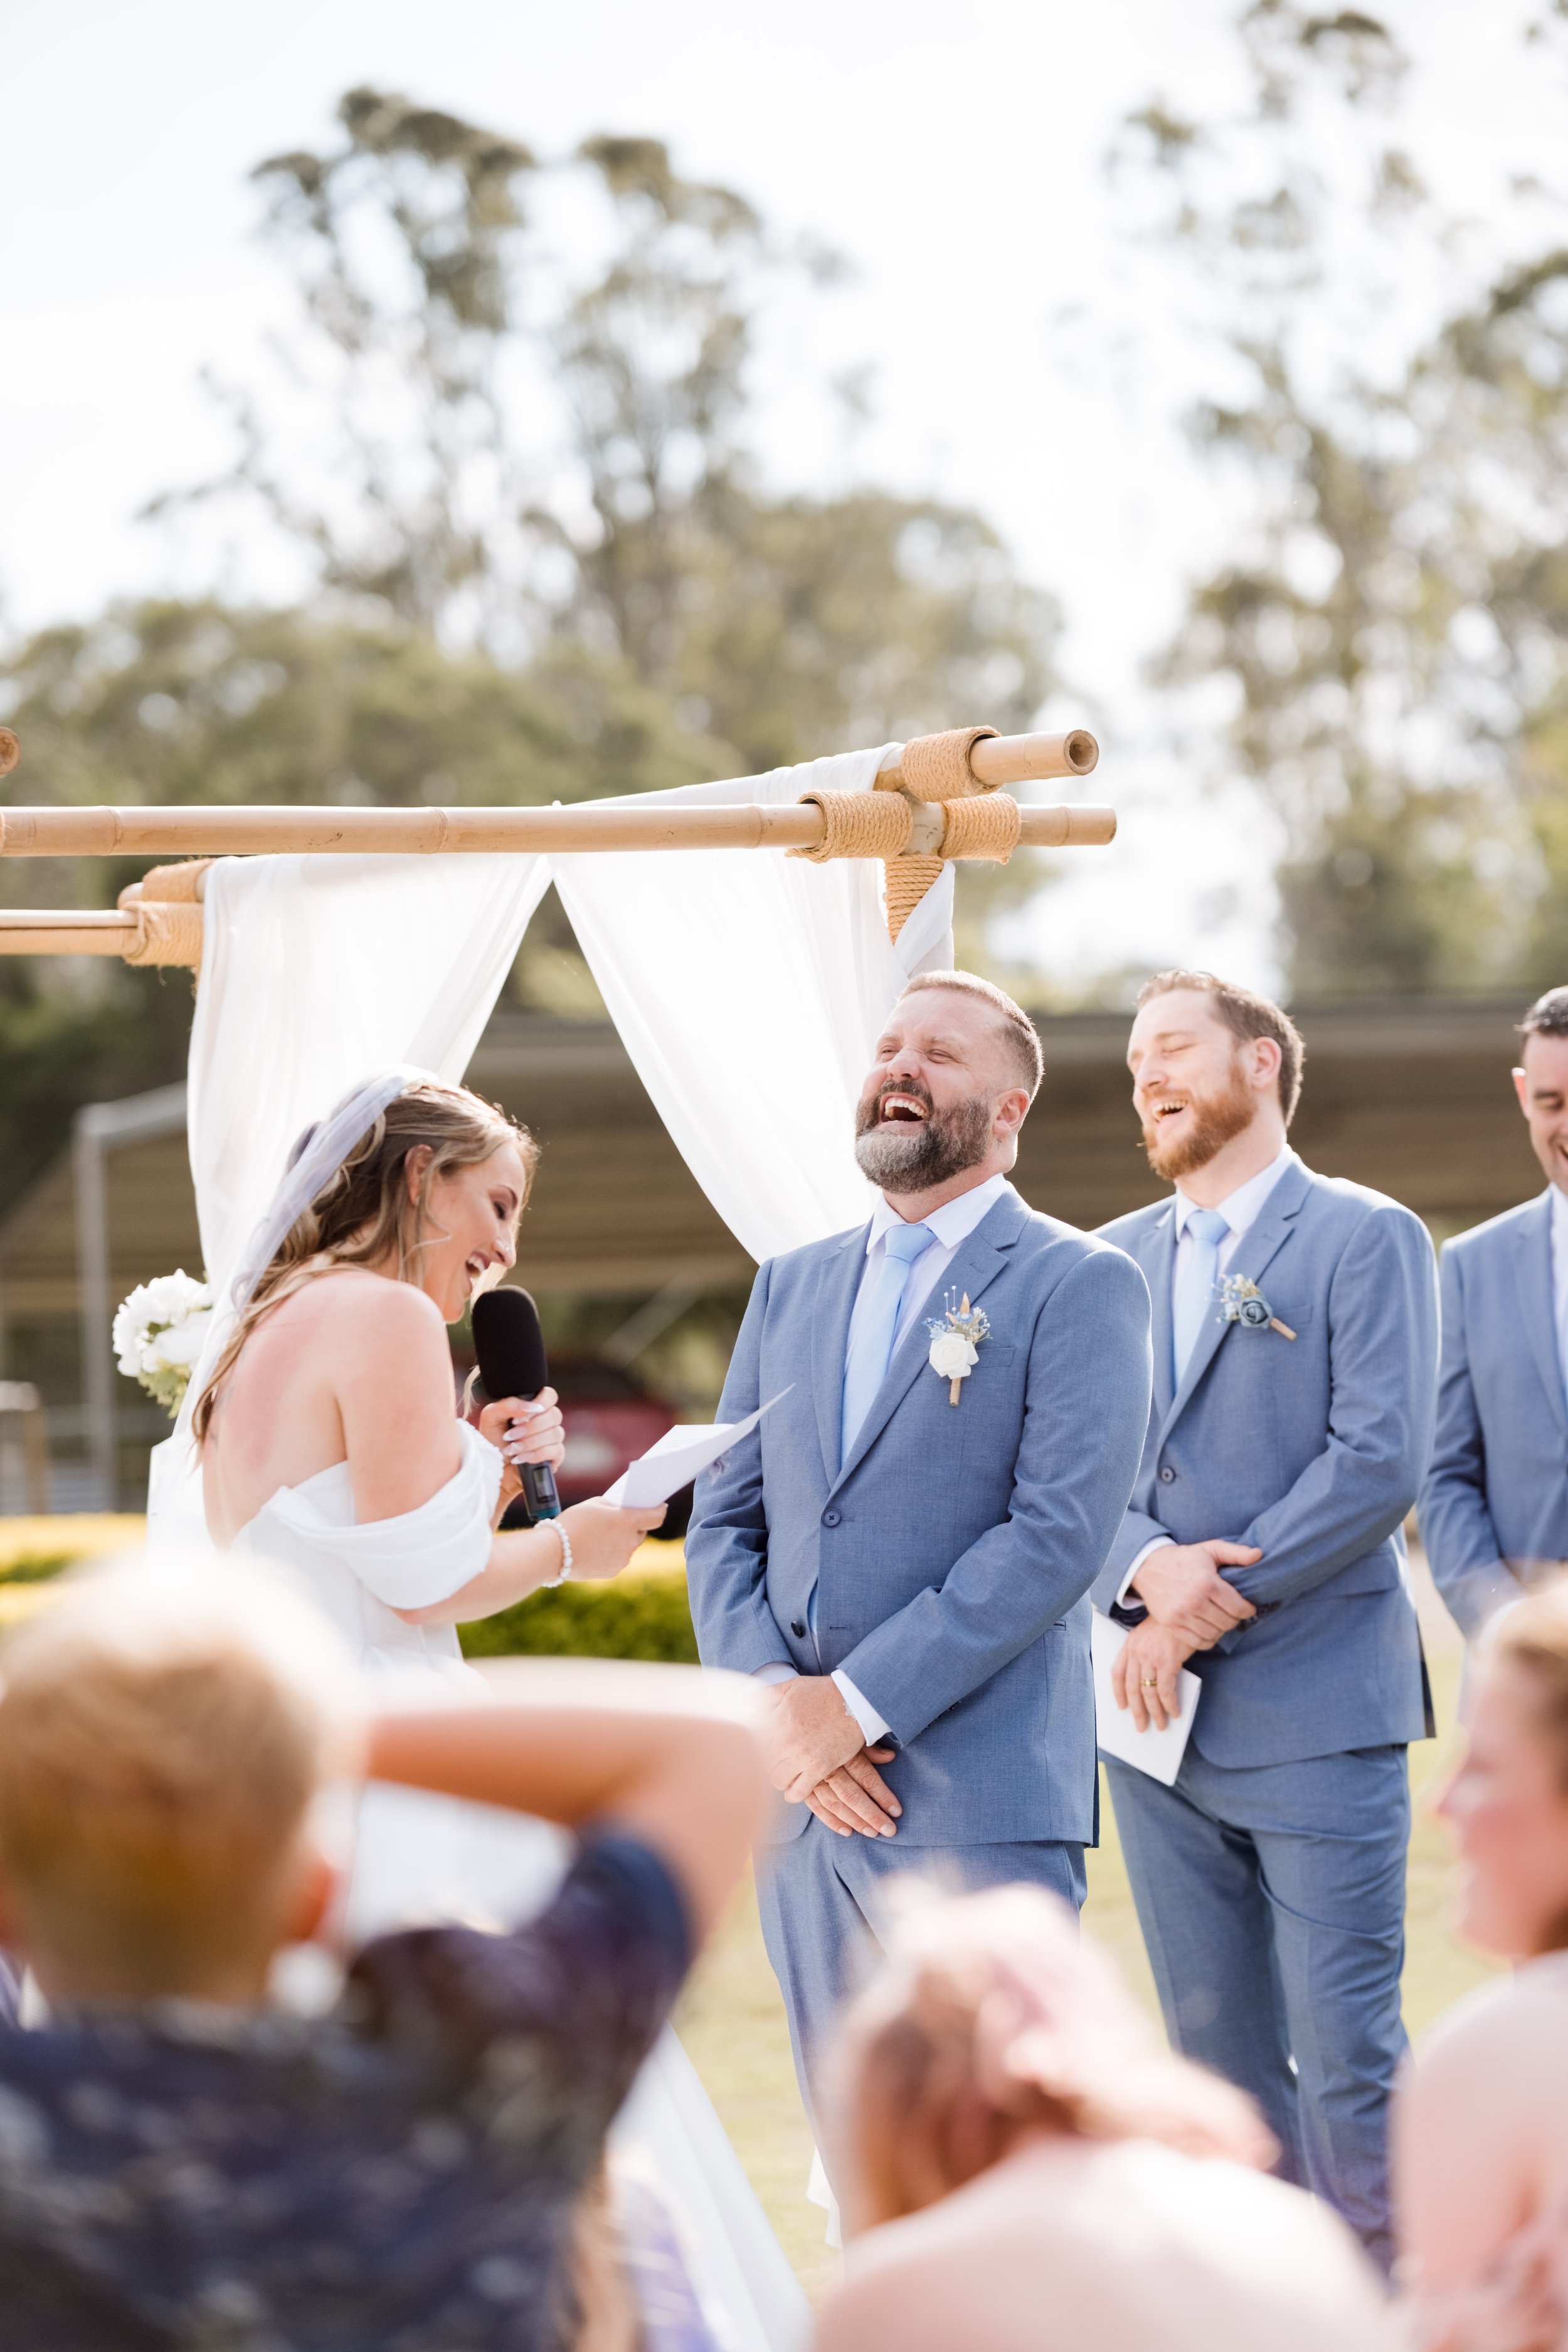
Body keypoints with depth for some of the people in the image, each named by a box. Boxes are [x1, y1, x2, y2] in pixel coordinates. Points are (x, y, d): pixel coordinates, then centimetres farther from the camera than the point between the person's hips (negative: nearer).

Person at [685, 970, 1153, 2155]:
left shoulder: (1080, 1286, -2)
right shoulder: (793, 1285, 18)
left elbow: (1060, 1532, -13)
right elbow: (722, 1521, 14)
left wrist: (861, 1703, -15)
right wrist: (773, 1704, -4)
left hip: (981, 1802, -6)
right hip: (801, 1794, 6)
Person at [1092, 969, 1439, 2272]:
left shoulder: (1367, 1238, -1)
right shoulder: (1117, 1260, 16)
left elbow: (1380, 1464, -12)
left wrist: (1210, 1605, -14)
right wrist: (1146, 1569, -11)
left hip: (1316, 1717, -5)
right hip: (1162, 1722, 6)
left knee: (1347, 2066, -7)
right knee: (1222, 2065, 9)